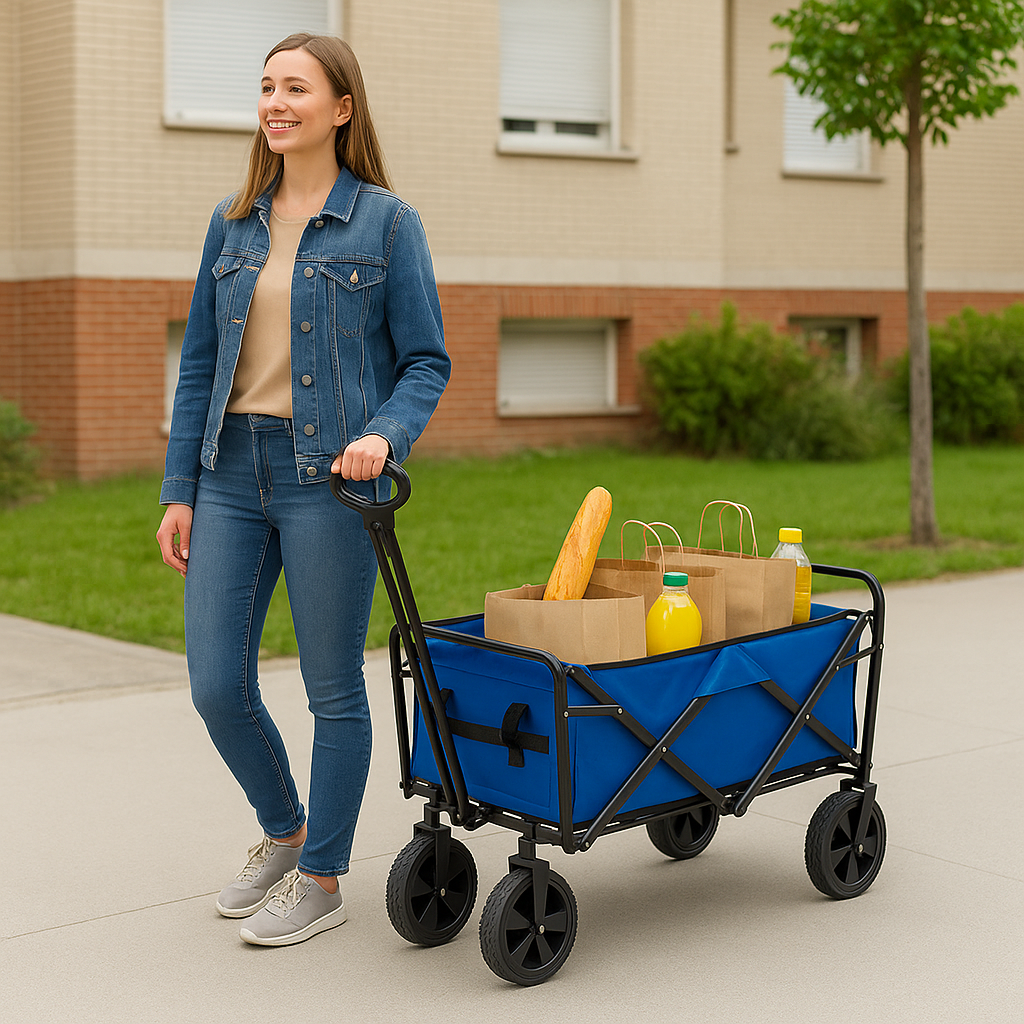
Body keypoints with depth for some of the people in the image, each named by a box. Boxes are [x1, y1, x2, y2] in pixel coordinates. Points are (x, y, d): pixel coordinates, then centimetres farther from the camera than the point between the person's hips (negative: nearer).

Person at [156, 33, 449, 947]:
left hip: (329, 475, -4)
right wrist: (179, 489, 7)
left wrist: (384, 432, -21)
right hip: (232, 470, 5)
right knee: (218, 686, 4)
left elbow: (427, 361, -1)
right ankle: (283, 832, 30)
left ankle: (322, 879, 21)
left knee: (334, 689, 4)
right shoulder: (234, 222, 11)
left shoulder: (386, 222, -2)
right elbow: (201, 361, 12)